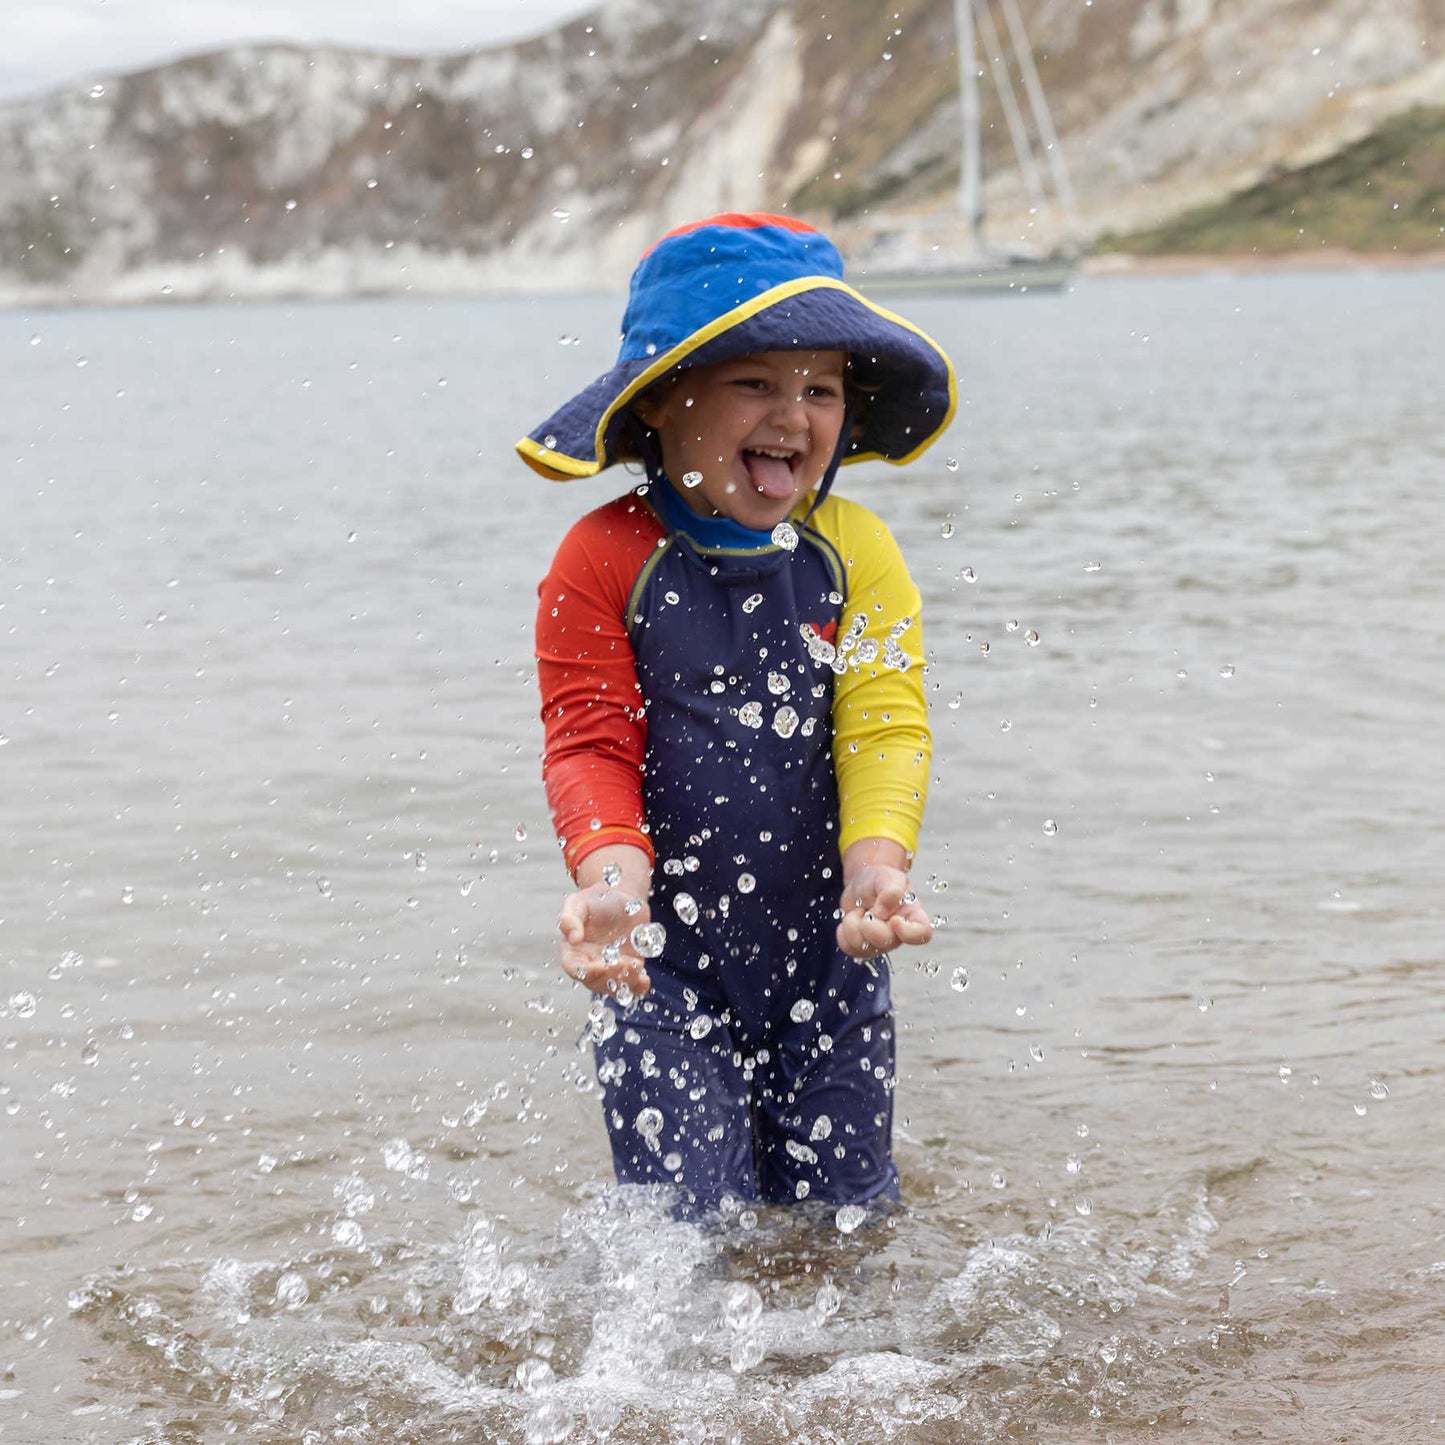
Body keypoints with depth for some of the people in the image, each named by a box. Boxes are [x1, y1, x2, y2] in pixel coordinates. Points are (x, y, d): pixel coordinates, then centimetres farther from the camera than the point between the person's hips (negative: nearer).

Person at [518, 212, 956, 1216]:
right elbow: (591, 745, -9)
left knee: (844, 1212, 13)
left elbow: (888, 725, -8)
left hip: (826, 952, 3)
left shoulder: (853, 552, -1)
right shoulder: (607, 562, -7)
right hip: (667, 961, -2)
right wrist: (611, 875, -27)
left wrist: (877, 861, -26)